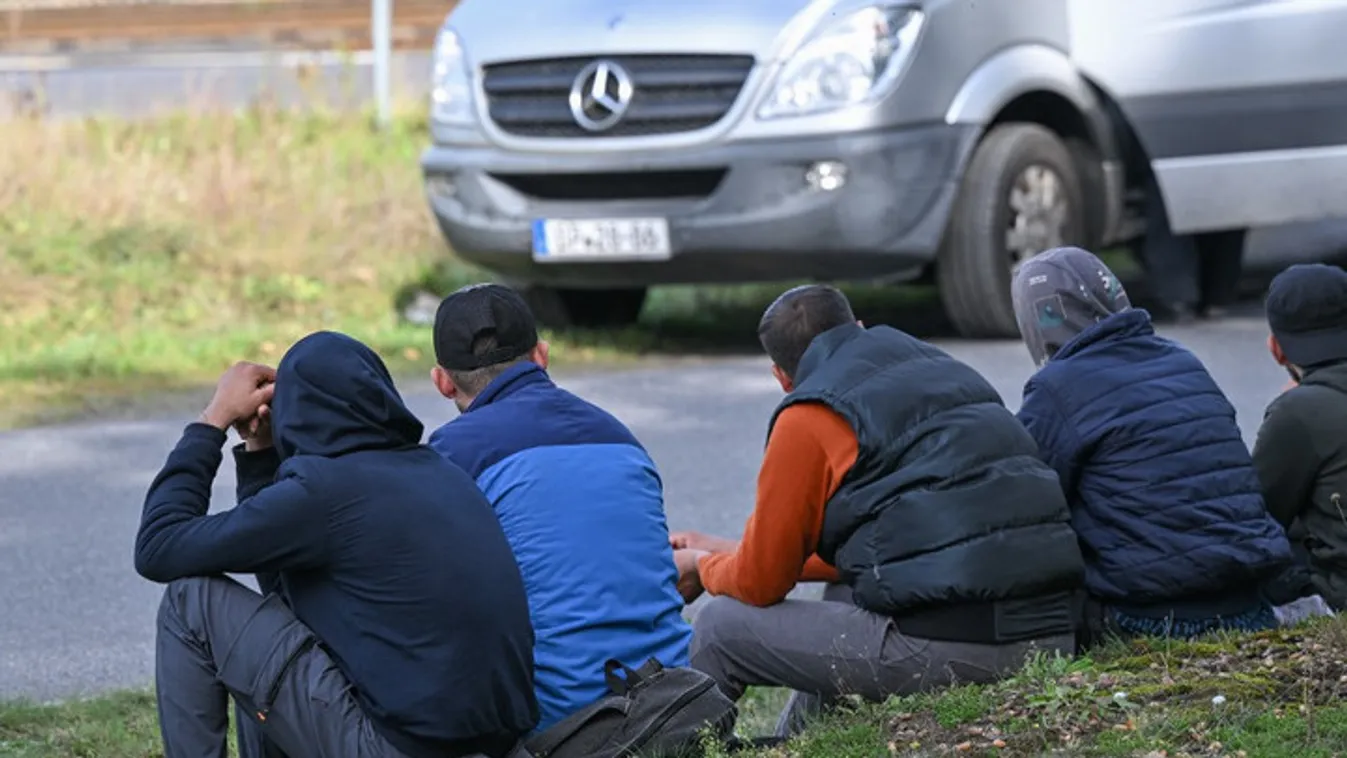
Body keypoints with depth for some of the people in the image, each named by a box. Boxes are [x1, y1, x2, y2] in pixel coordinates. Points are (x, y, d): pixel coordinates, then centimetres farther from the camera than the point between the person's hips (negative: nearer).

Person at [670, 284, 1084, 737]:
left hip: (946, 648, -8)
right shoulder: (948, 372, 23)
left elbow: (759, 583, 7)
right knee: (843, 596, 35)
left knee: (721, 627, 10)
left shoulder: (808, 419, 0)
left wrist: (702, 565, 31)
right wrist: (729, 553, 39)